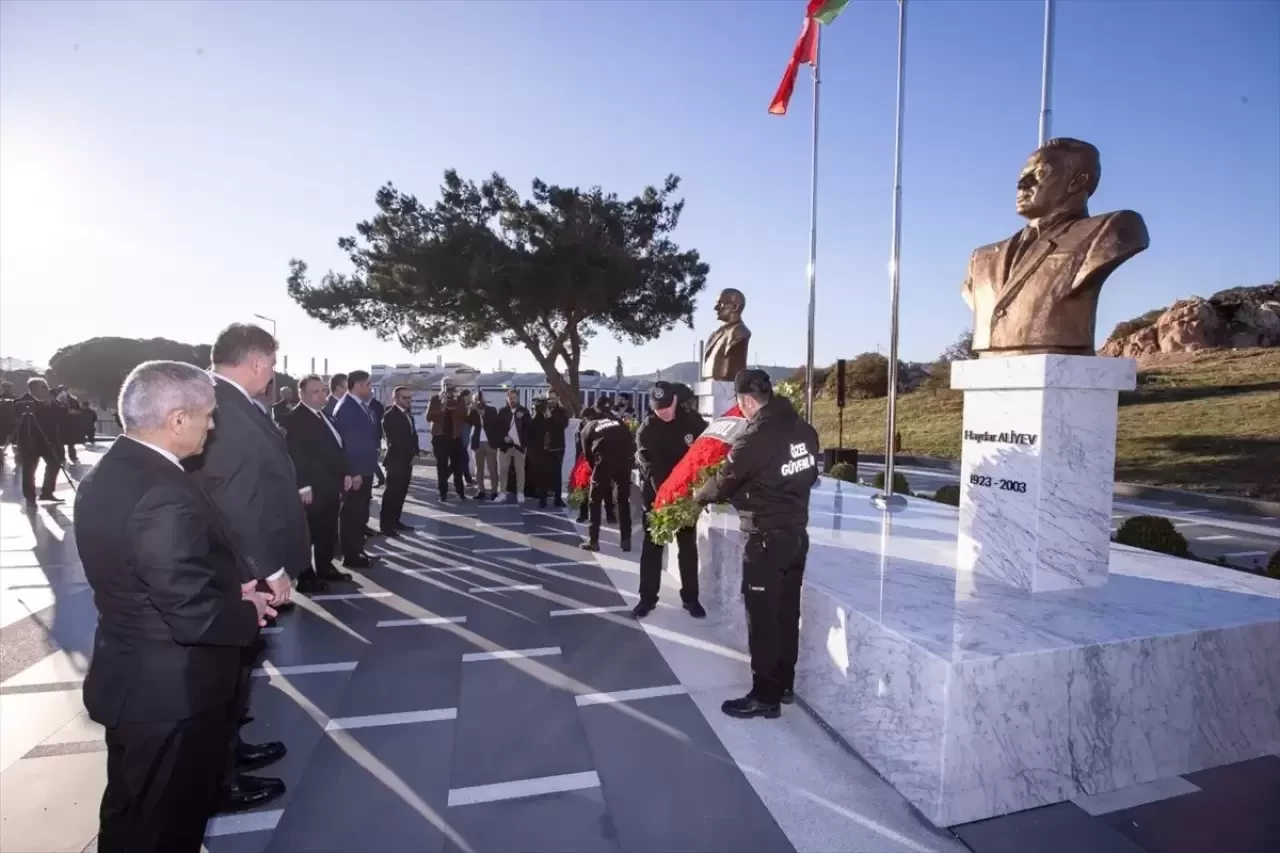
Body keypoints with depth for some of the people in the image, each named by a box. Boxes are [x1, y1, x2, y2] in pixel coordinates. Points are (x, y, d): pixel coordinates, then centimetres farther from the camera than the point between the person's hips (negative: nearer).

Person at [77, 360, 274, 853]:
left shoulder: (104, 476, 0)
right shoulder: (166, 495, -31)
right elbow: (194, 617, -29)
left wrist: (230, 592, 3)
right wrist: (248, 613, -10)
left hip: (128, 681, 9)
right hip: (172, 693, -9)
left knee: (128, 813, 29)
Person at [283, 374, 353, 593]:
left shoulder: (325, 415, 16)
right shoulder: (294, 419, -13)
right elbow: (294, 456, -19)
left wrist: (344, 474, 13)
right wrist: (303, 487, -23)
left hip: (331, 486, 9)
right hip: (312, 489, -9)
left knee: (328, 532, 17)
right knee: (309, 533, 1)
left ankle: (324, 569, 30)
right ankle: (305, 577, 10)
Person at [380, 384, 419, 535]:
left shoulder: (408, 414, 15)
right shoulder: (390, 415, -10)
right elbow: (394, 440, -16)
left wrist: (414, 453, 5)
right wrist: (409, 455, -12)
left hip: (407, 460, 8)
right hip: (396, 460, -8)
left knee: (401, 492, 11)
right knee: (392, 493, -4)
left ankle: (395, 521, 19)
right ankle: (385, 524, 3)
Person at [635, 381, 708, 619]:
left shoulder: (693, 421, -3)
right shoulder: (646, 430, -7)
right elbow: (647, 463, -18)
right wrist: (661, 488, -34)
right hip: (656, 495, -1)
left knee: (688, 548, 9)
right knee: (651, 548, 6)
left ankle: (690, 598, 22)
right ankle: (647, 598, 17)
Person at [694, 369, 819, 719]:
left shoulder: (754, 439, -21)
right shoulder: (804, 430, 1)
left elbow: (724, 483, -9)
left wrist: (699, 495, 11)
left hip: (766, 540, -8)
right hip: (797, 533, 8)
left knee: (763, 618, 4)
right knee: (787, 613, 17)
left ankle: (766, 696, 15)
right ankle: (784, 684, 31)